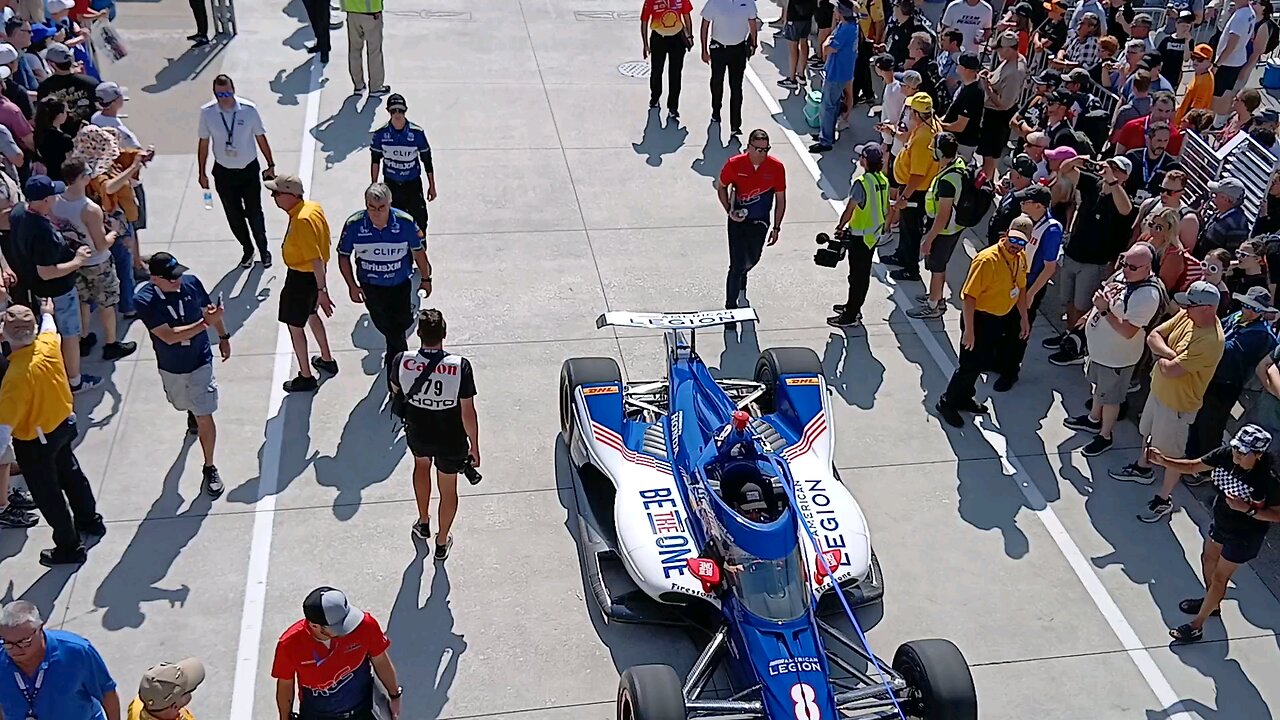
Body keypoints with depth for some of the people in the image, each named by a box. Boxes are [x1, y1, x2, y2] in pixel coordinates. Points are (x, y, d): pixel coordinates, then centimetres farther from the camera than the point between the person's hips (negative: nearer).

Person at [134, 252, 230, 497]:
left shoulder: (191, 282, -19)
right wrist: (205, 323, -39)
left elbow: (212, 309, 1)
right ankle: (192, 414, 68)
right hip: (171, 367, 1)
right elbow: (169, 336, -33)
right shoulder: (145, 301, -27)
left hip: (200, 362, -1)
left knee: (204, 417, -1)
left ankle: (209, 468, 17)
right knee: (184, 403, 30)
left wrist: (223, 336, 11)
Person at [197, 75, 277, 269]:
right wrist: (201, 173, 4)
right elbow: (203, 143, -1)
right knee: (234, 215, 13)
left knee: (254, 213, 8)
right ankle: (247, 250, 35)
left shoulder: (249, 109, -17)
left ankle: (263, 250, 31)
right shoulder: (207, 112, -13)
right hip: (223, 172, 2)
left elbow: (261, 138, -4)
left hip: (249, 169, -1)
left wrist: (270, 165, 3)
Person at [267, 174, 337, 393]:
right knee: (311, 315, 29)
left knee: (294, 326, 5)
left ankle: (306, 377, 16)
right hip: (313, 274, 10)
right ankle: (327, 360, 45)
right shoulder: (314, 207, -3)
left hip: (301, 278, -10)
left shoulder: (301, 221, -31)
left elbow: (316, 259, -31)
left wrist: (321, 290, -28)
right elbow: (324, 241, 9)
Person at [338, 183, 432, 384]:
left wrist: (425, 279, 6)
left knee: (401, 324, 8)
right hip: (371, 286, 1)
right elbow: (343, 256, -4)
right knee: (385, 326, 14)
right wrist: (352, 285, -5)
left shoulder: (405, 222, -21)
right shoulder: (354, 224, -20)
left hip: (400, 284, -1)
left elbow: (418, 251, -4)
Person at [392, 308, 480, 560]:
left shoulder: (402, 362, -24)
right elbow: (468, 413, -21)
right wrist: (474, 447, -6)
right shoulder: (460, 366, -30)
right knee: (448, 489, 22)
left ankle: (423, 523, 50)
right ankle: (442, 543, 41)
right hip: (451, 440, -2)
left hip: (417, 434, 2)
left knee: (421, 464, 36)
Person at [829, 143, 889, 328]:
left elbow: (848, 211, -19)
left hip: (860, 235, -8)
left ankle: (851, 316, 9)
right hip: (875, 233, 8)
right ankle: (853, 306, 34)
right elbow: (886, 210, 10)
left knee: (857, 275, 0)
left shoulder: (861, 183, -25)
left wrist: (840, 227, -2)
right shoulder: (883, 181, 0)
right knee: (863, 273, 19)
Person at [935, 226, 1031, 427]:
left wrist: (1024, 318, 18)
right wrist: (969, 330, -27)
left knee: (983, 363, 21)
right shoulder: (987, 260, -28)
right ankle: (947, 403, 22)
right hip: (979, 318, -8)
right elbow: (969, 295, -27)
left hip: (1000, 318, 8)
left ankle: (963, 399, 41)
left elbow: (1020, 287, 14)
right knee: (970, 364, 3)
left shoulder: (1020, 258, -3)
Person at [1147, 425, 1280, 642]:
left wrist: (1247, 509, -34)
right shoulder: (1227, 454, -20)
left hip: (1243, 536, -6)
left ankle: (1197, 626, 22)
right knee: (1208, 559, 25)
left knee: (1219, 577, 6)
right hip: (1220, 523, 7)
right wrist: (1163, 460, -22)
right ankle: (1212, 603, 53)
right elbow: (1194, 466, -9)